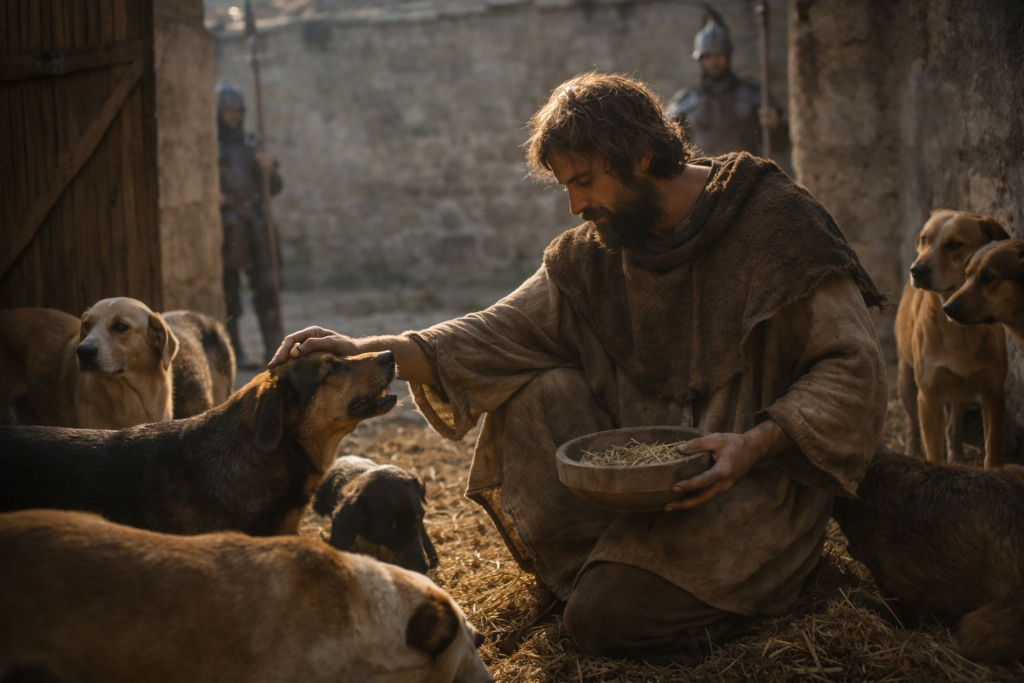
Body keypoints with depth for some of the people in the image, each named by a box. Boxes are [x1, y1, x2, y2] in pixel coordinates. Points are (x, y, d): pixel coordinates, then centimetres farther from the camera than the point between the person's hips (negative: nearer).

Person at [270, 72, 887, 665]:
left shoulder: (777, 223, -13)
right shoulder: (594, 253, 3)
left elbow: (854, 369, -14)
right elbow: (505, 332, -4)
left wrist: (756, 443, -28)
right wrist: (367, 352, -16)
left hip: (764, 474, -6)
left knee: (606, 615, -23)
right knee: (532, 396, -13)